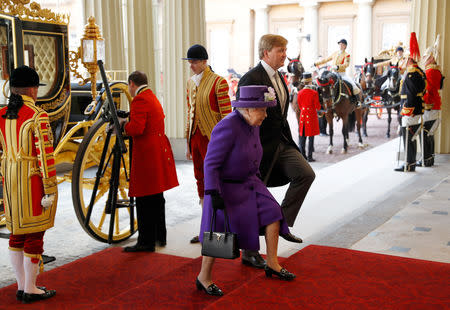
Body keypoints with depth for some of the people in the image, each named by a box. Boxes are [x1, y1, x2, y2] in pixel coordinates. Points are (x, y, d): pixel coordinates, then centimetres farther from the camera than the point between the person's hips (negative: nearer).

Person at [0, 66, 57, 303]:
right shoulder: (37, 116, -15)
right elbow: (45, 156, -18)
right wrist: (50, 190, -14)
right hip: (34, 180, -7)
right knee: (35, 234, 3)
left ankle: (21, 286, 25)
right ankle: (30, 290, 11)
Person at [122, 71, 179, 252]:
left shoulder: (139, 100, -13)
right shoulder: (152, 98, 18)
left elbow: (136, 128, -23)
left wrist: (124, 123, -4)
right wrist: (129, 123, 19)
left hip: (147, 155, -10)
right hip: (159, 152, 10)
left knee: (145, 201, -5)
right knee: (157, 198, 17)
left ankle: (146, 242, -1)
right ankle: (160, 236, 27)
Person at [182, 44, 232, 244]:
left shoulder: (218, 82, -10)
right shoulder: (190, 83, 12)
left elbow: (226, 115, -12)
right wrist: (187, 141, 16)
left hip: (212, 139, -7)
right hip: (195, 137, 7)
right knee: (201, 181, 11)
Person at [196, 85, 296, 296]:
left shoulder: (253, 125, 1)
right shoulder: (227, 127, -26)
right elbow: (211, 163, -25)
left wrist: (255, 181, 24)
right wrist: (213, 194, -29)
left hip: (249, 183, 8)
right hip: (225, 188, -8)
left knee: (272, 212, -4)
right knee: (219, 233, -6)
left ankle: (272, 264, 8)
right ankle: (204, 278, 11)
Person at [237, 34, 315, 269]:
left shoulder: (278, 77, 12)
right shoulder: (251, 79, -17)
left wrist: (286, 140, 18)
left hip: (281, 143, 8)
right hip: (259, 147, -8)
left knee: (306, 174, -7)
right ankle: (249, 253, 16)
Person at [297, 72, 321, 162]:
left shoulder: (300, 93, -1)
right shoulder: (314, 93, -12)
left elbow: (299, 105, 10)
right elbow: (317, 107, -7)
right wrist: (318, 108, 14)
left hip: (303, 114, 4)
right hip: (312, 116, -4)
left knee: (302, 136, 9)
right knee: (311, 137, 1)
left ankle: (303, 155, 12)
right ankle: (309, 156, 2)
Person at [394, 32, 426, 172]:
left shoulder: (411, 74, -18)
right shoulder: (419, 72, 14)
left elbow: (410, 96, -22)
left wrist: (406, 113, -20)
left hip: (410, 113, -10)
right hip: (417, 112, 10)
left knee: (408, 139, -3)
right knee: (411, 138, 16)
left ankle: (409, 165, 2)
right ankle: (411, 162, 23)